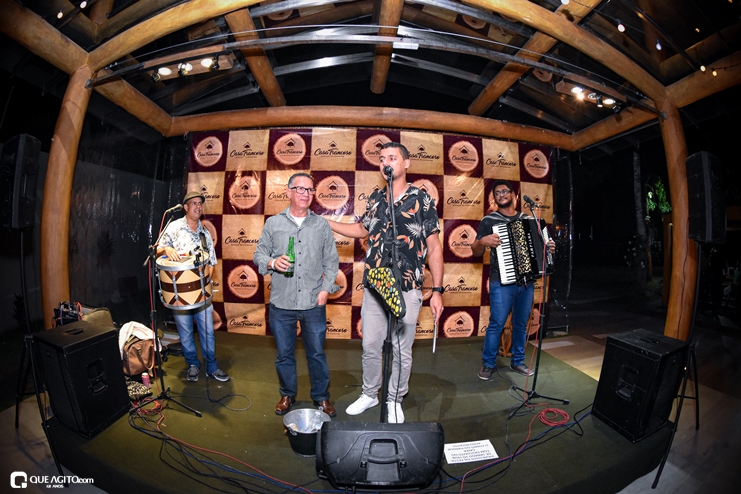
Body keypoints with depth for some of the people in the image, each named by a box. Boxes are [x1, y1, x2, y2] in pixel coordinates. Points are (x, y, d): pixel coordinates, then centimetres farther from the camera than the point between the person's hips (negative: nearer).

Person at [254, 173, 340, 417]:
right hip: (281, 304, 1)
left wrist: (326, 288, -3)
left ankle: (321, 397, 32)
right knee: (284, 354, 15)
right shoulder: (273, 223, 4)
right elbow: (259, 254, 6)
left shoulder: (322, 225, 5)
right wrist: (272, 262, -15)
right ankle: (287, 395, 38)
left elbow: (331, 261, 6)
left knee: (317, 354, 11)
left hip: (314, 304, 0)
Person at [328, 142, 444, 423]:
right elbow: (362, 230, 23)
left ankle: (395, 401, 34)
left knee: (401, 351, 11)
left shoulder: (422, 200, -4)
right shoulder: (375, 199, 8)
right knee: (370, 346, 15)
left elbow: (434, 247, -4)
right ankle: (369, 394, 38)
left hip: (407, 291, -3)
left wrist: (437, 290, -8)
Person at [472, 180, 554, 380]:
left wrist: (548, 248, 4)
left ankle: (518, 361, 30)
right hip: (502, 282, -4)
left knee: (521, 324, 13)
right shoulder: (489, 220, 0)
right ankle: (488, 364, 15)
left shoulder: (528, 220, 12)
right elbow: (475, 252, -2)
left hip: (527, 281, 4)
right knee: (496, 324, -1)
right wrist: (483, 241, -21)